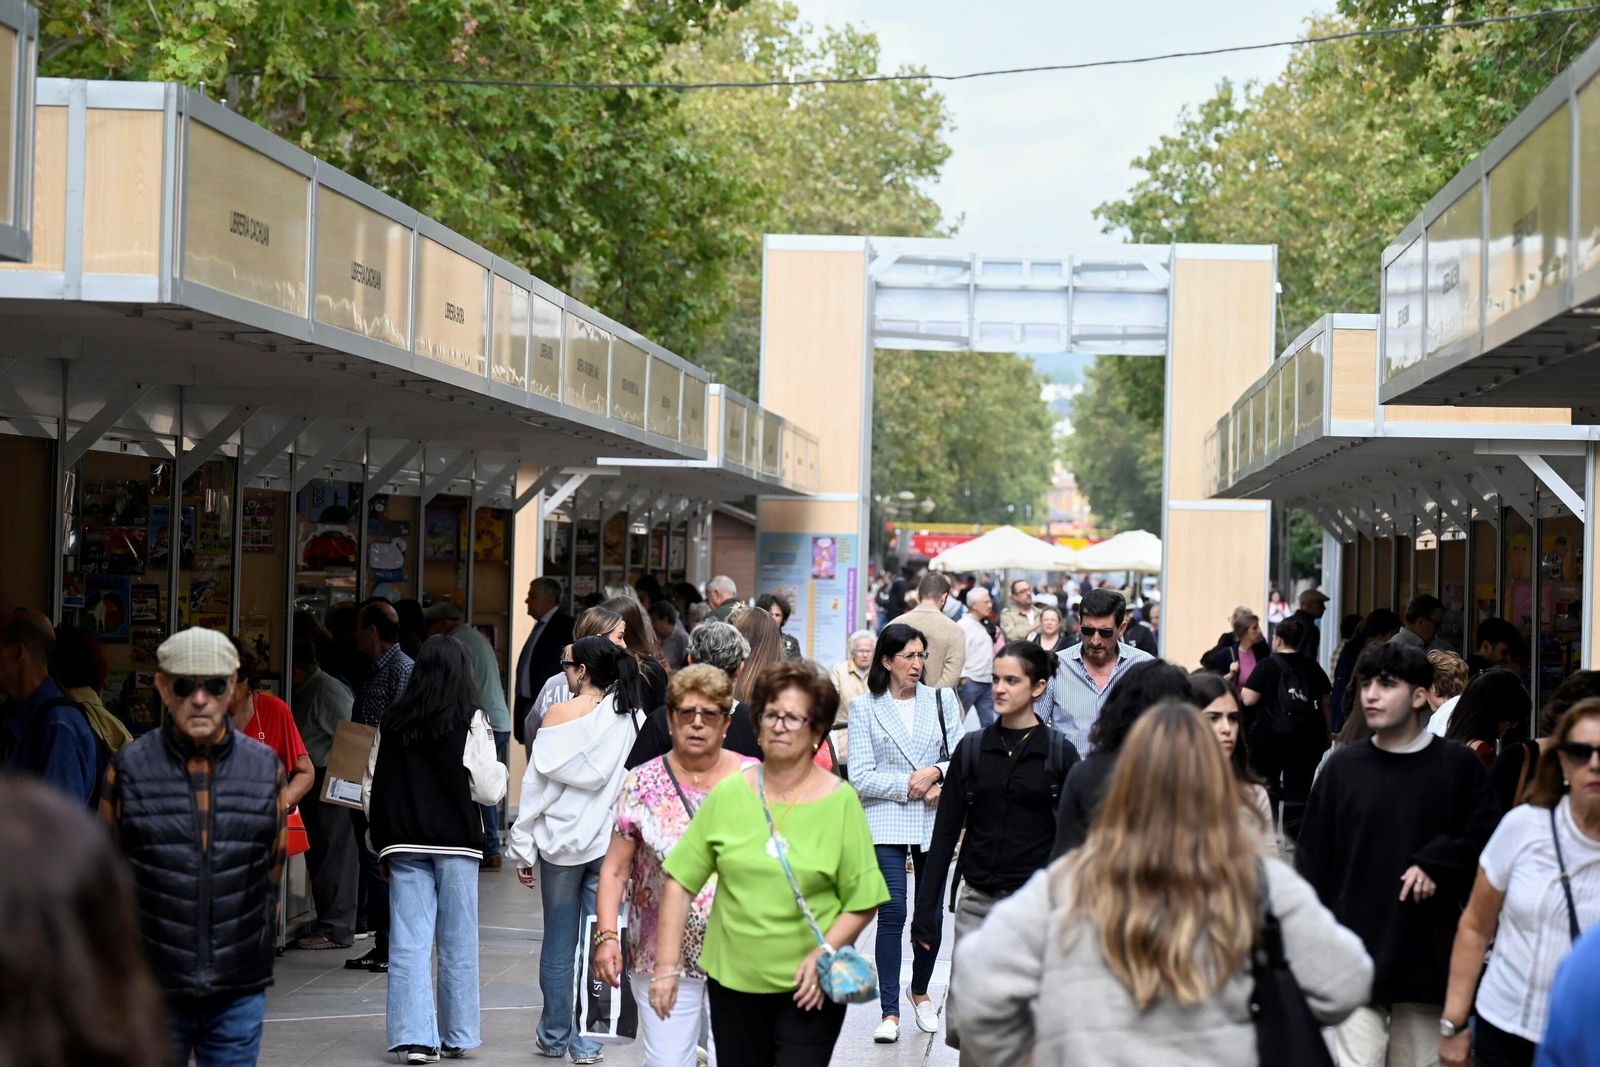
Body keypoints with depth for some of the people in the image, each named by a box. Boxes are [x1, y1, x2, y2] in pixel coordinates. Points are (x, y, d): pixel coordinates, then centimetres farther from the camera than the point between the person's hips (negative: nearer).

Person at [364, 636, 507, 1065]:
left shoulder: (392, 722, 5)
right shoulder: (472, 720, -6)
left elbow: (371, 789, 9)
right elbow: (489, 788, -9)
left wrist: (382, 836, 20)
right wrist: (498, 769, 12)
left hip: (403, 842, 2)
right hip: (455, 840, -2)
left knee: (409, 942, 1)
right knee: (457, 943, 8)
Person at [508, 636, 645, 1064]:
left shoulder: (561, 715, -7)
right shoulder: (632, 720, -4)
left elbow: (537, 784, -4)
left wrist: (524, 848, 3)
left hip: (561, 841, -1)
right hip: (611, 843, 1)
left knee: (558, 943, 10)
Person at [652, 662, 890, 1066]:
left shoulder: (840, 801, -6)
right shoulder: (728, 794, -1)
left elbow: (862, 902, -5)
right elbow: (681, 881, 0)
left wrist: (824, 954, -18)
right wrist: (667, 966, -4)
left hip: (808, 988, -3)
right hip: (732, 979, 3)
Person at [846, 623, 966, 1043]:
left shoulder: (943, 700, 7)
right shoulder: (865, 708, 1)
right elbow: (860, 776, -5)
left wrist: (936, 772, -15)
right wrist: (910, 786, -13)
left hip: (935, 821, 3)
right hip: (887, 822, -3)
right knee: (892, 912, -10)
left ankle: (920, 991, 32)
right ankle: (890, 1012, -5)